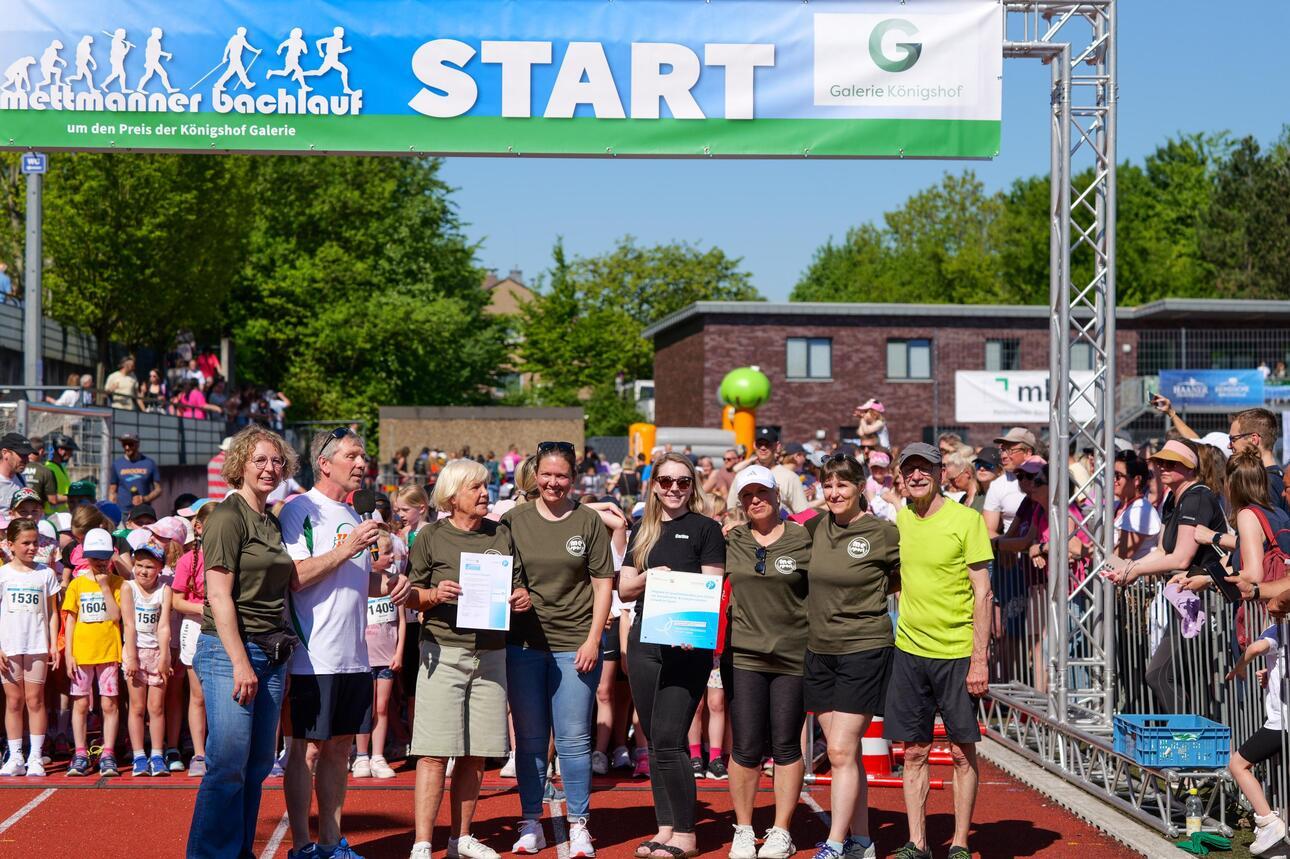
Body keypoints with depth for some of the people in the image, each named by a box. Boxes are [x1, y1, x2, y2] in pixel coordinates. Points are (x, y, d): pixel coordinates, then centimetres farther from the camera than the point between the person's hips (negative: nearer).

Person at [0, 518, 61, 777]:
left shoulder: (45, 573, 5)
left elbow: (52, 612, 7)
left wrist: (54, 645, 1)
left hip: (37, 646, 0)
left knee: (35, 700, 0)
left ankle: (35, 757, 4)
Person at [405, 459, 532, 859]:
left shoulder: (501, 534, 12)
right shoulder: (431, 536, 1)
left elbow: (517, 586, 18)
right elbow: (410, 597, 3)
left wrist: (522, 598, -3)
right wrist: (434, 594, -17)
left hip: (491, 652, 4)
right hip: (444, 650, -4)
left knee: (475, 754, 8)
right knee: (435, 751, -8)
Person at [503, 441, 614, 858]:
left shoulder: (588, 521, 2)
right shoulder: (513, 520, 5)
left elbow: (603, 584, 2)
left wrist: (593, 640, -5)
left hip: (575, 645, -1)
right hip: (524, 644, 1)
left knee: (574, 738, 1)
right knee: (529, 739, 8)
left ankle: (578, 825, 11)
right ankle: (530, 823, 18)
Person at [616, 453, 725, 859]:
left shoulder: (706, 529, -1)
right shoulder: (642, 531, 14)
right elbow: (624, 590, 13)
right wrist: (646, 578, -9)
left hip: (688, 647, -5)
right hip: (644, 643, 5)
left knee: (669, 740, -10)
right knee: (655, 741, 9)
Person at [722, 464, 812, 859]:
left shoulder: (803, 541, -1)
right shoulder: (729, 542, 6)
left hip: (793, 657, -1)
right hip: (742, 655, 1)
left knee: (786, 747, 6)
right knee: (746, 748, 2)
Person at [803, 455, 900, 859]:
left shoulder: (883, 533, -8)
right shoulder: (815, 527, 6)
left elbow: (906, 576, 6)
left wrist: (871, 595, 0)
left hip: (864, 649, -5)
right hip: (819, 649, 6)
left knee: (842, 751, -10)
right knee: (845, 753, 10)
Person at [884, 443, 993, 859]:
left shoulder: (967, 519, -7)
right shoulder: (898, 520, 6)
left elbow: (983, 593, -8)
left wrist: (979, 659, -12)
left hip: (957, 652, -4)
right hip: (909, 651, 4)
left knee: (963, 751, 4)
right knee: (914, 751, 6)